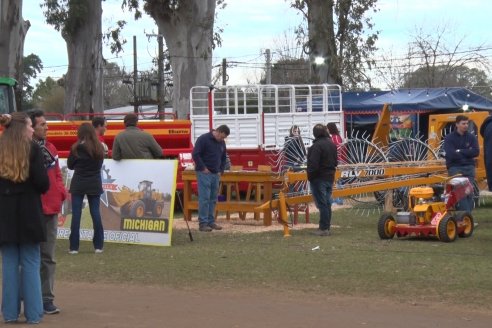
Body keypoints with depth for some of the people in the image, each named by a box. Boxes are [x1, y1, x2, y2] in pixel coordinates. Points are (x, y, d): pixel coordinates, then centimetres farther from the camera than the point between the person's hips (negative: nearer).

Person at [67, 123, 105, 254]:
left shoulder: (77, 148, -11)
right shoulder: (99, 148, 0)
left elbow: (70, 165, 0)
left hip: (79, 184, -3)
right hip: (94, 184, 3)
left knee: (76, 214, 0)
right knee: (95, 213, 7)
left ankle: (74, 247, 0)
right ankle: (98, 246, 8)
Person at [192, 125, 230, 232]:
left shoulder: (222, 143, 13)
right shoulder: (203, 139, -10)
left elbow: (223, 158, 25)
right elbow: (195, 154, -14)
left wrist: (220, 170, 13)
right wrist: (203, 168, -14)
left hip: (215, 174, 7)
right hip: (204, 173, -7)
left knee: (213, 199, 8)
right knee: (204, 198, -10)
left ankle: (211, 221, 14)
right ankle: (203, 223, -9)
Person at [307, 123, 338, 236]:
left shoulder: (317, 146, -19)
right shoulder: (332, 144, 11)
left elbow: (313, 164, -22)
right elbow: (335, 162, 19)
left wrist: (310, 176, -12)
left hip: (319, 178, -8)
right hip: (330, 178, 9)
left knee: (322, 204, -7)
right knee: (327, 203, 13)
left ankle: (324, 228, -6)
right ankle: (327, 227, 18)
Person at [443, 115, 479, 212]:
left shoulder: (471, 137, 9)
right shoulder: (449, 138, 0)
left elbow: (476, 152, -5)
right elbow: (450, 154, -13)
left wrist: (460, 151, -10)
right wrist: (467, 153, -5)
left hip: (469, 167, 3)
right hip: (455, 167, -3)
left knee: (469, 191, -5)